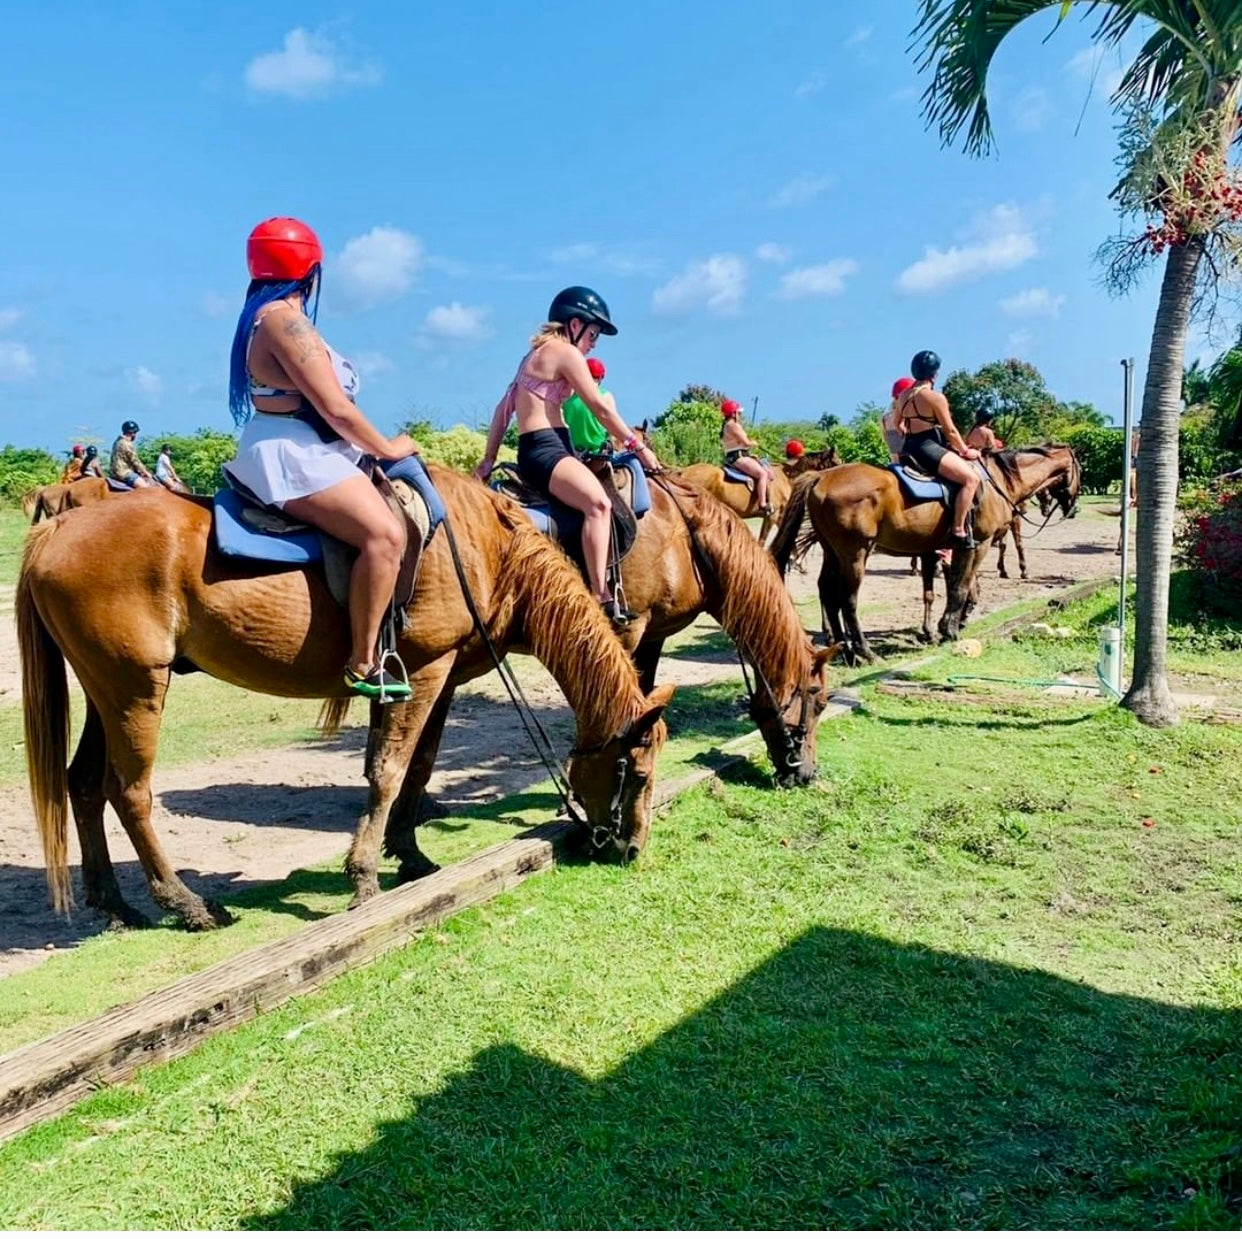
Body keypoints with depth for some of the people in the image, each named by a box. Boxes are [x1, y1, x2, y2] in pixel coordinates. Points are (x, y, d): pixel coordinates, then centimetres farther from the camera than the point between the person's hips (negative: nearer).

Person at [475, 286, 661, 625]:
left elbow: (504, 408, 23)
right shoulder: (566, 352, -4)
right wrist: (637, 447, 1)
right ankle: (602, 597, -39)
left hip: (539, 449, 10)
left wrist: (489, 459, 25)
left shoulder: (538, 353, 24)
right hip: (544, 449, -10)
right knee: (598, 502, -29)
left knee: (602, 499, 13)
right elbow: (600, 408, -7)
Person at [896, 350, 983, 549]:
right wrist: (966, 451, 3)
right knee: (971, 478, -19)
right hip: (928, 448, -10)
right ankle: (959, 531, -25)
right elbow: (950, 431, -10)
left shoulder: (904, 395, 9)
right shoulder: (935, 397, -14)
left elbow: (899, 424, 22)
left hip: (910, 448, 10)